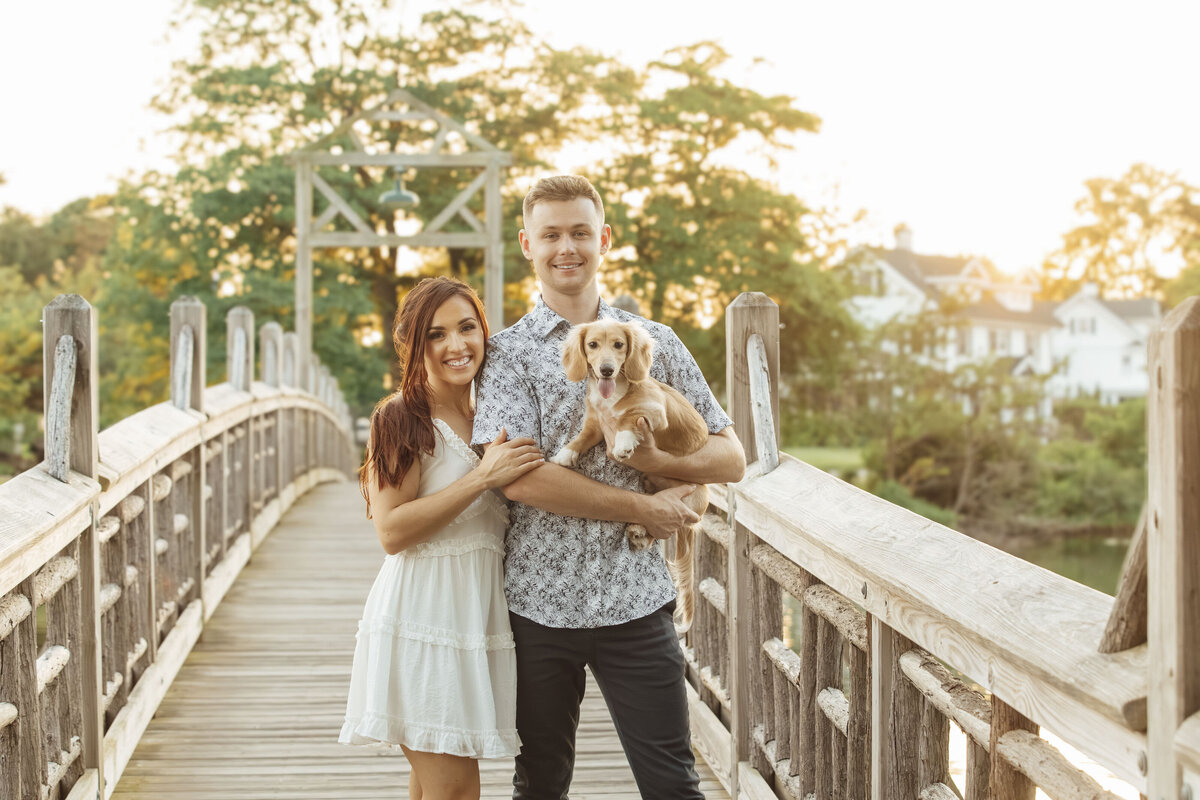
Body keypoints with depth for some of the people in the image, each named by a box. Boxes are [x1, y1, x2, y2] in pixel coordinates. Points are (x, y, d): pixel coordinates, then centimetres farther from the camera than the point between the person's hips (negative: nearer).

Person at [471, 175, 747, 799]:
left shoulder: (654, 343, 7)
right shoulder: (509, 352, 0)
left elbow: (730, 458, 8)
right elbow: (519, 478, -14)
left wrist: (653, 457, -11)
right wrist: (642, 508, -12)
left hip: (635, 601, 1)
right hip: (537, 601, -1)